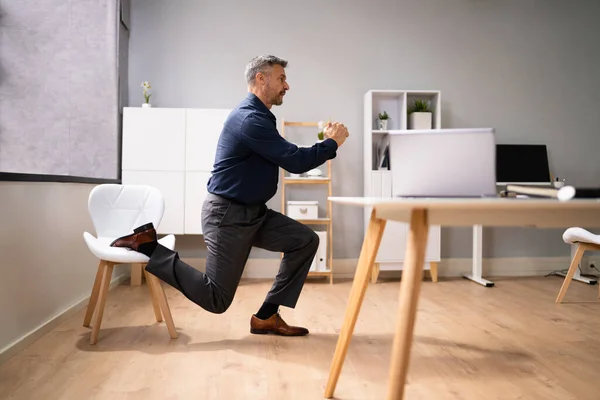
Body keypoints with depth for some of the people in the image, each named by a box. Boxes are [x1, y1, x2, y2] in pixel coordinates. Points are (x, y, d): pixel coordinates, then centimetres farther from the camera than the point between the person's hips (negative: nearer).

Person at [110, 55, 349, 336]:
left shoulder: (258, 116, 13)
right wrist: (332, 143, -8)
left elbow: (288, 158, 18)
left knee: (305, 240, 1)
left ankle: (266, 316, 6)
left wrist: (326, 141, 10)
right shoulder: (250, 119, -21)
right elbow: (295, 161, -23)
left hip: (254, 212, 10)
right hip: (228, 215, -10)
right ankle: (147, 246, 6)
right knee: (216, 299, -2)